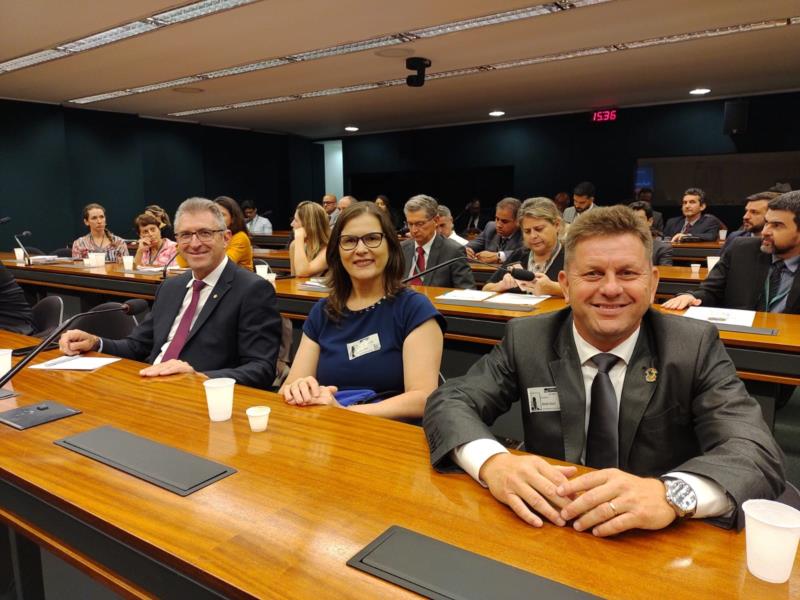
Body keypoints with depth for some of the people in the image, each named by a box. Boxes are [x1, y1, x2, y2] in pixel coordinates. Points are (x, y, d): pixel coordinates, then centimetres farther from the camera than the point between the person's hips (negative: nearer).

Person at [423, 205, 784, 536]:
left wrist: (671, 494, -35)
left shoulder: (695, 347, -7)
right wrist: (493, 463, -28)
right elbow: (448, 402, -8)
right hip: (550, 532, 0)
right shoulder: (526, 340, -4)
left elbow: (761, 456, -15)